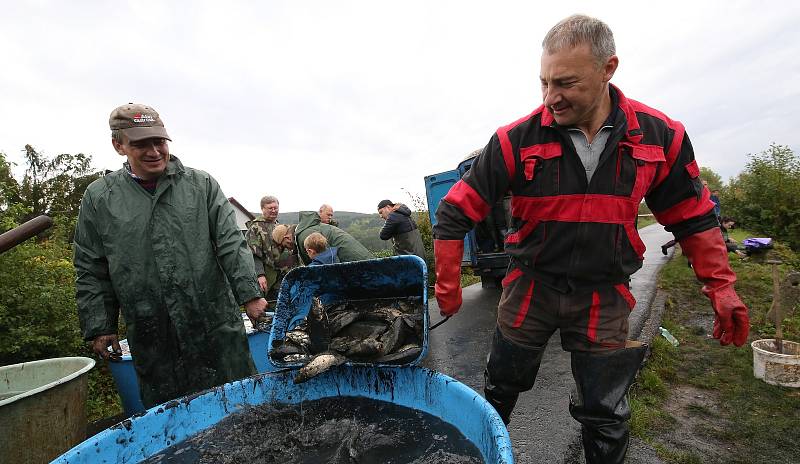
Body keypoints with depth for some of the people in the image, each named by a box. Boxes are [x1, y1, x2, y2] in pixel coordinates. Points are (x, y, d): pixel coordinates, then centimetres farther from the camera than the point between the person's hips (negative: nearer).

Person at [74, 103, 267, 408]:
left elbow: (230, 243, -3)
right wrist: (99, 328, 7)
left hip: (217, 324, -1)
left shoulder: (201, 185, 1)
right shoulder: (98, 198, 5)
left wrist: (249, 293, -10)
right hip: (152, 340, 2)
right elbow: (91, 272, 9)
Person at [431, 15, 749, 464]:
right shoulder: (518, 139, -15)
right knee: (500, 390, 18)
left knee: (605, 415, 15)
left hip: (605, 297, 1)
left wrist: (721, 286, 5)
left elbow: (694, 215, 6)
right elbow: (455, 213, -13)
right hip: (530, 288, 0)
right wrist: (449, 287, -11)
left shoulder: (660, 135, -8)